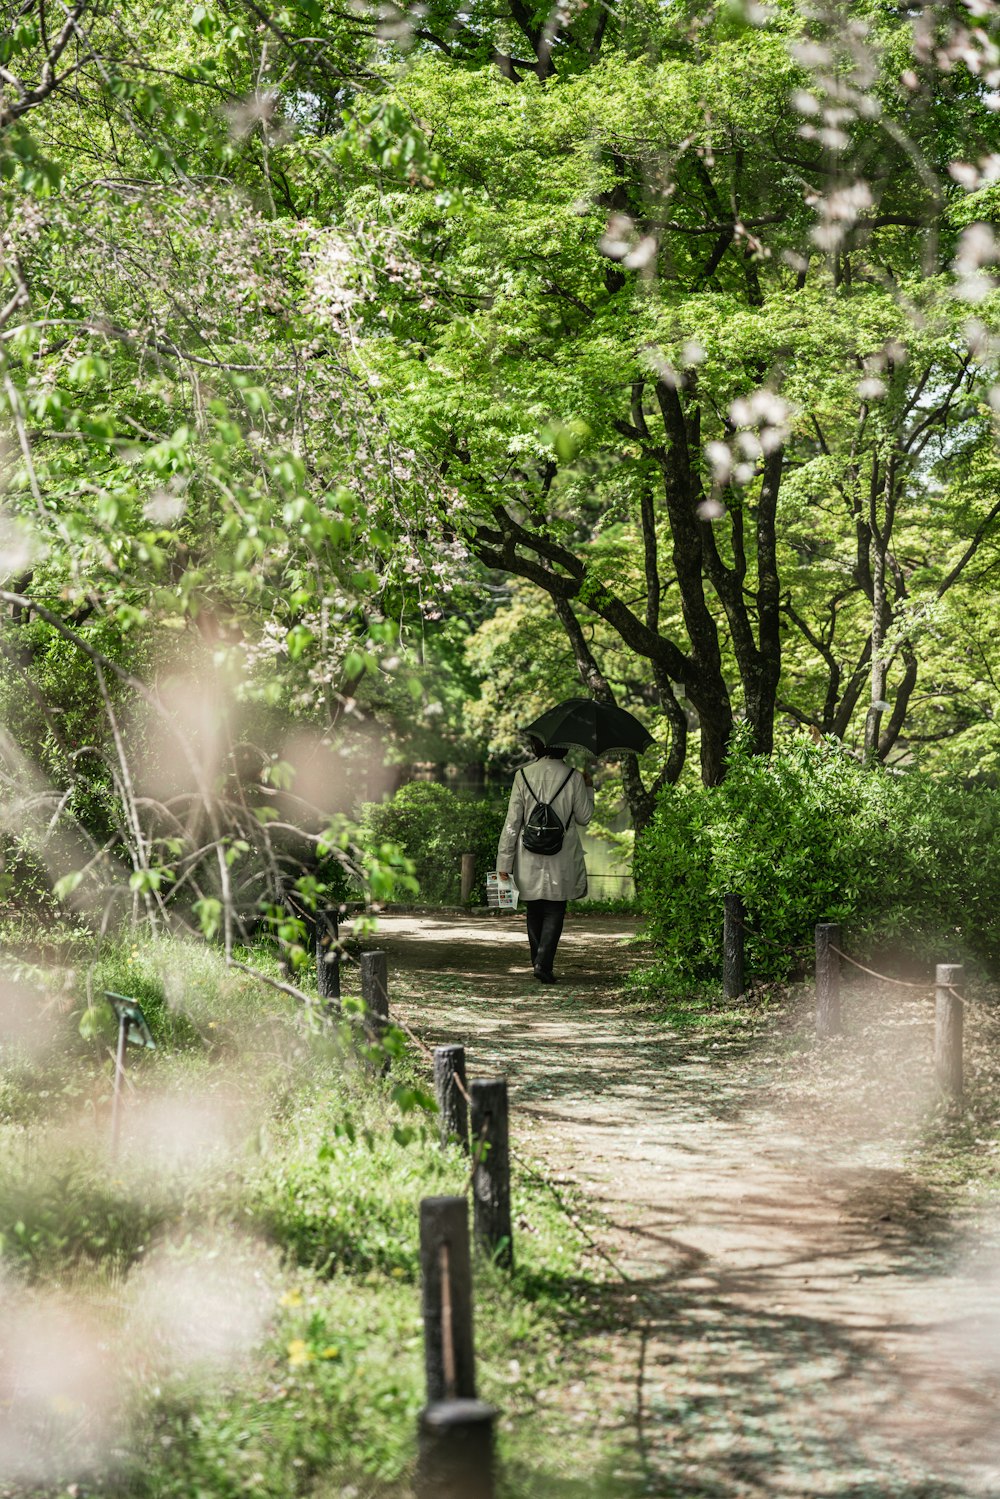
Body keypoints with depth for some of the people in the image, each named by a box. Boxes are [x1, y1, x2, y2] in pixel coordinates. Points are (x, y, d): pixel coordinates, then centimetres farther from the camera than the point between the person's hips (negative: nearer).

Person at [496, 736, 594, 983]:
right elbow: (584, 817, 2)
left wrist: (504, 861, 1)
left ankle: (538, 961, 22)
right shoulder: (573, 778, -6)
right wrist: (588, 788, 17)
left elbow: (512, 822, -4)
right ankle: (544, 963, -12)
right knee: (554, 912, 4)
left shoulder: (523, 776, -4)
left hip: (529, 859, 1)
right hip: (561, 860, -1)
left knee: (534, 911, 15)